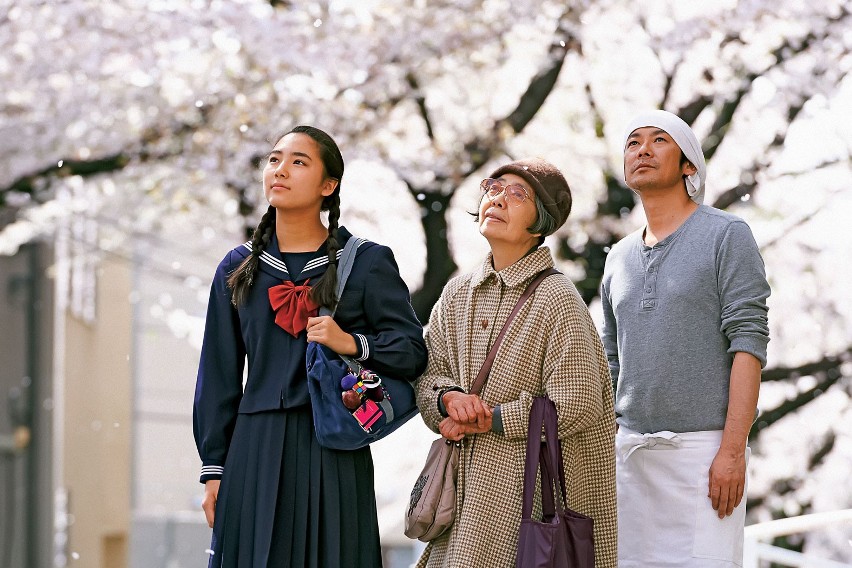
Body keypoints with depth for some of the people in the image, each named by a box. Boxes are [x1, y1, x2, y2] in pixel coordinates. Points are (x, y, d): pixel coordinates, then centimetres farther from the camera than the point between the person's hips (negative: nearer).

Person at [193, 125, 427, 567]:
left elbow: (412, 352, 0)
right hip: (255, 451, 3)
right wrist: (214, 468, 7)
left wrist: (352, 344, -18)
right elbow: (219, 377, 11)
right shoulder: (238, 269, 11)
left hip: (333, 452, -2)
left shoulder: (367, 263, 3)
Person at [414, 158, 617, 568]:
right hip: (464, 488, 6)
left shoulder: (556, 299, -9)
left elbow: (576, 408, -13)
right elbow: (428, 375, 12)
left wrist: (487, 420, -11)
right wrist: (450, 397, -11)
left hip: (529, 487, -6)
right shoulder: (457, 293, 10)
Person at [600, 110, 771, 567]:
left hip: (703, 445, -6)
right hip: (630, 448, 6)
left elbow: (748, 344, -8)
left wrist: (732, 450, -17)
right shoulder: (620, 258, 18)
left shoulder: (727, 235, -1)